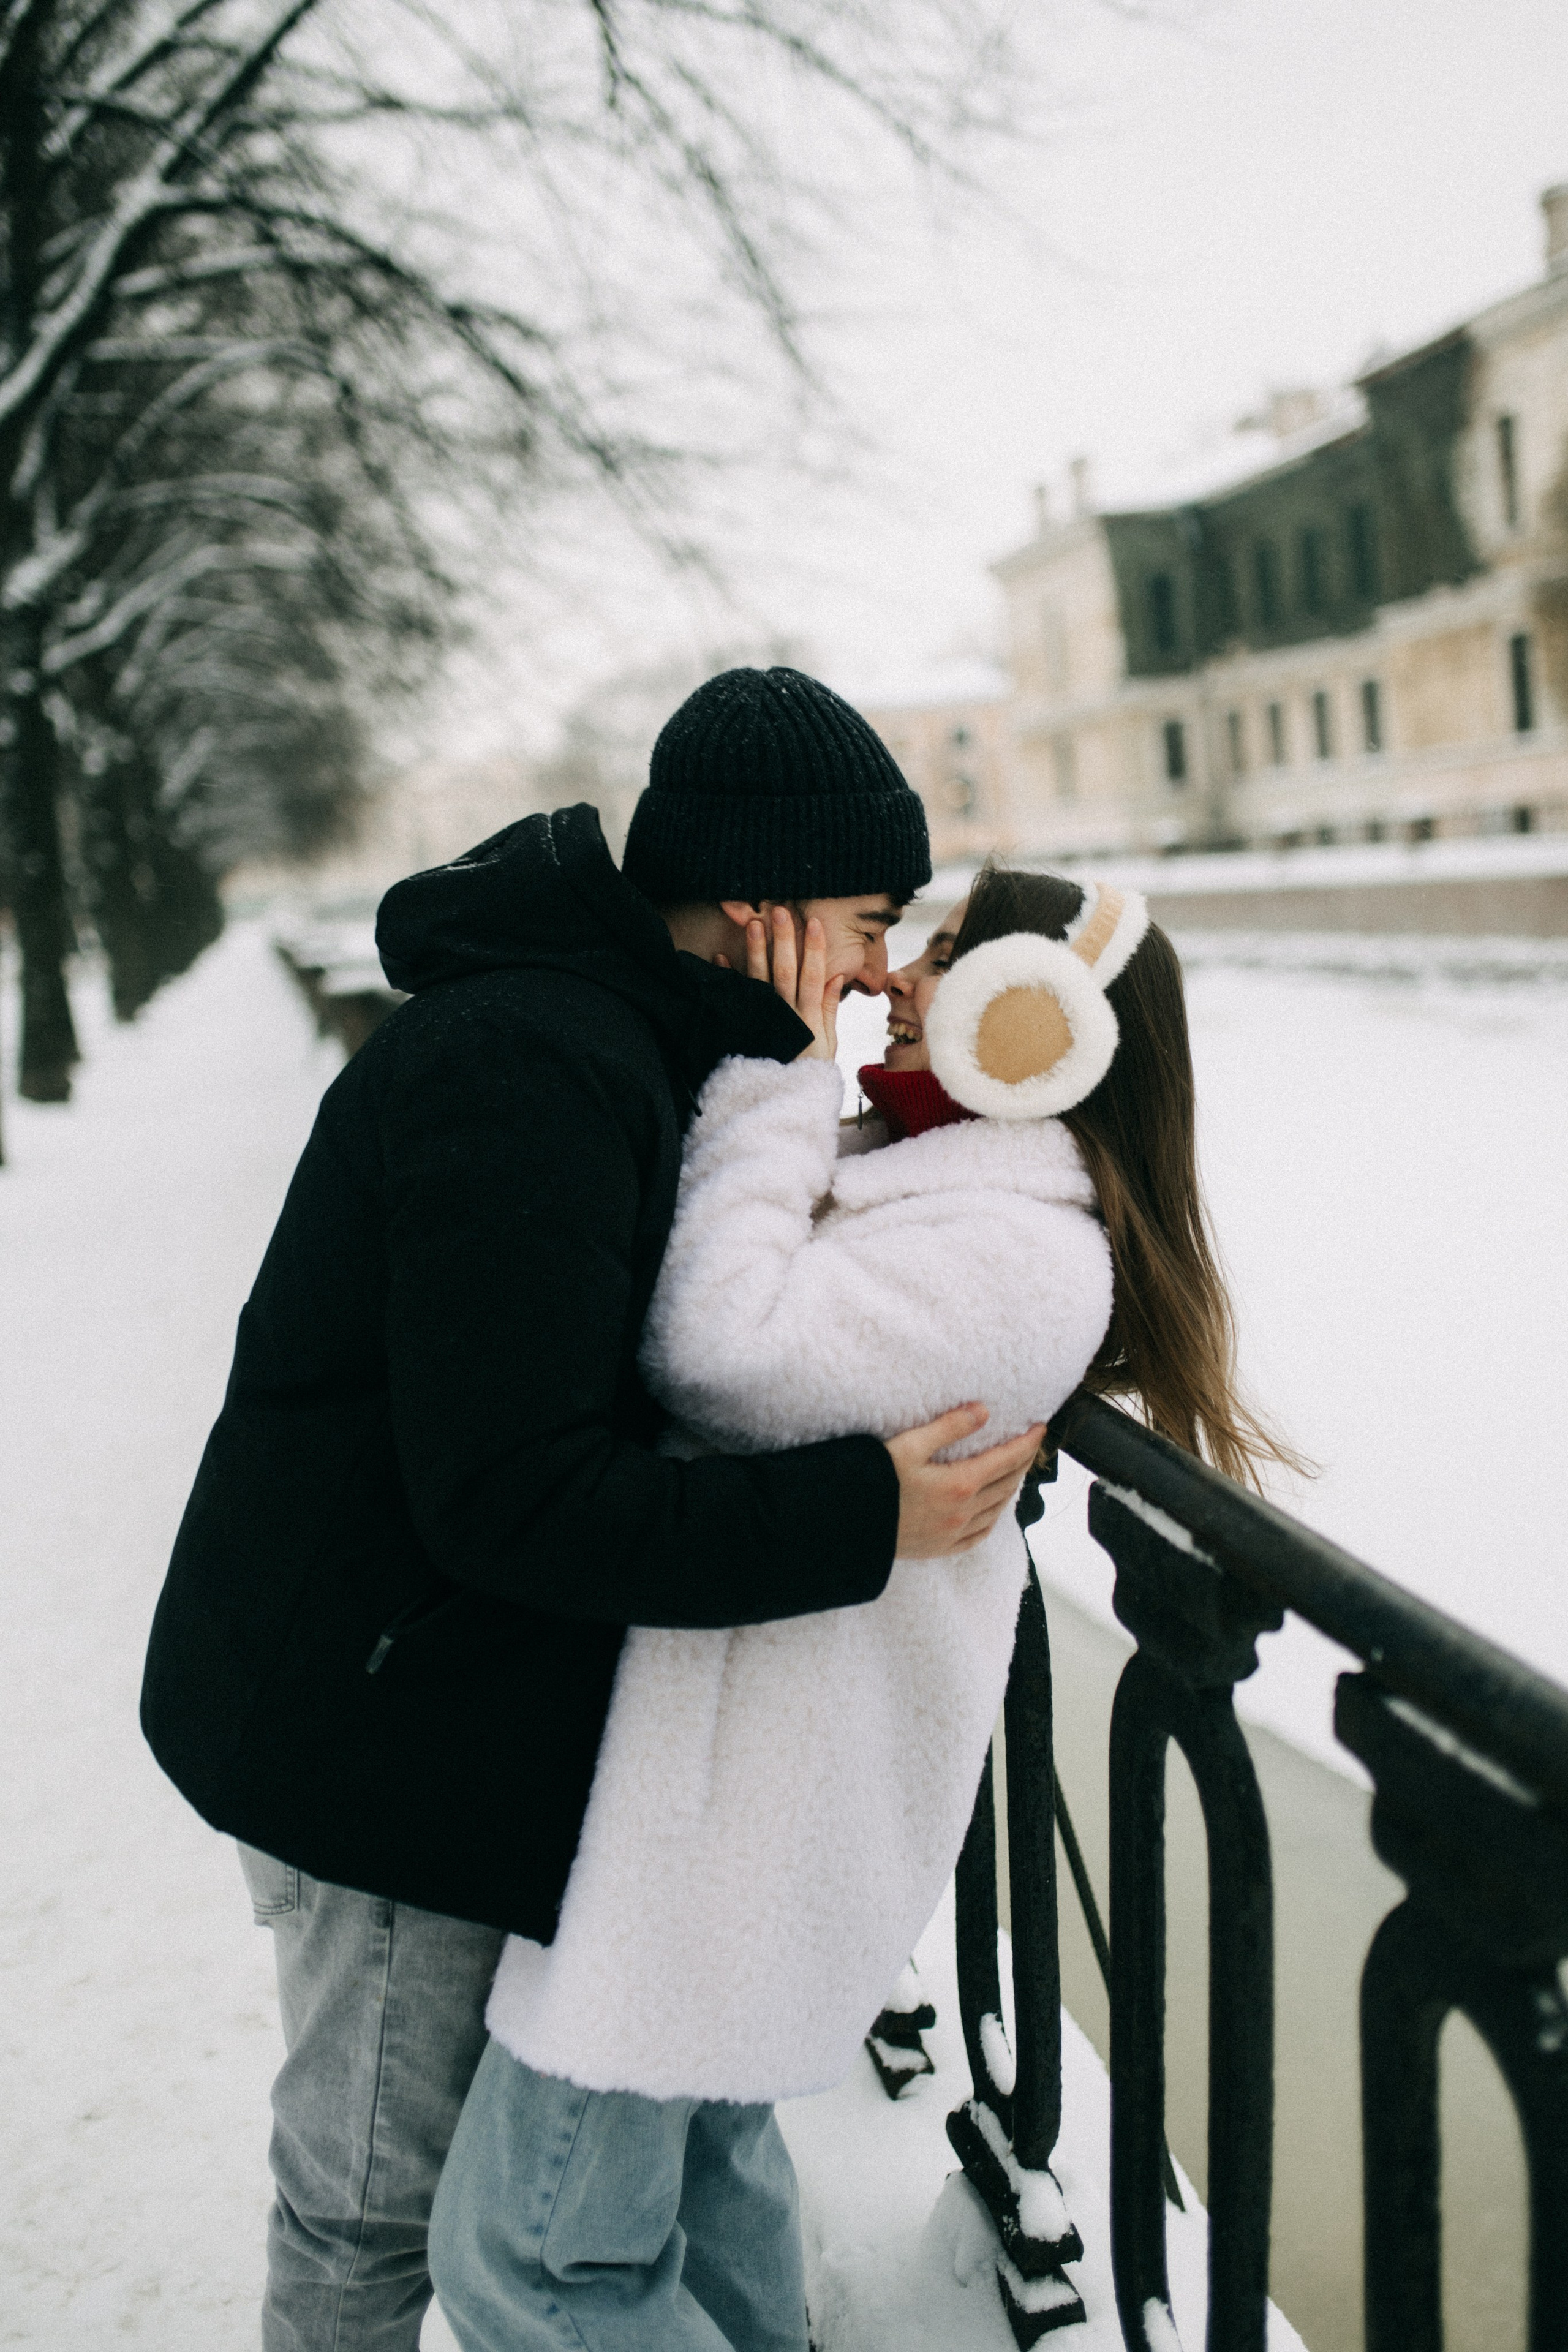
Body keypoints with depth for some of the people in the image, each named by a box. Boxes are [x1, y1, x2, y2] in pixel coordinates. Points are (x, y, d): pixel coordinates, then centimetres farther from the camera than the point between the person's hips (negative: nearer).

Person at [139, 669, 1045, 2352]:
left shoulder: (596, 1032, 9)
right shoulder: (533, 1070, -26)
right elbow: (512, 1498, -30)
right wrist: (860, 1517, -28)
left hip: (430, 1690, 10)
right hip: (373, 1723, -10)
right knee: (378, 2189, 10)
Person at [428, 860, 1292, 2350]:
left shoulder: (1022, 1253, -19)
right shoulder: (916, 1184, 12)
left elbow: (726, 1356, -28)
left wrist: (777, 1072, -18)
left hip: (742, 1779, -10)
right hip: (732, 1746, 10)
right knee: (693, 2130, 26)